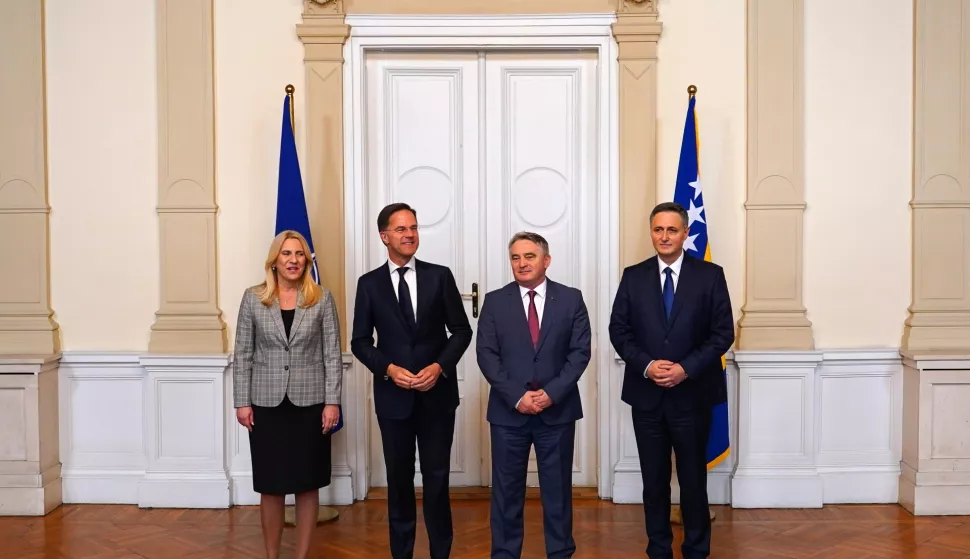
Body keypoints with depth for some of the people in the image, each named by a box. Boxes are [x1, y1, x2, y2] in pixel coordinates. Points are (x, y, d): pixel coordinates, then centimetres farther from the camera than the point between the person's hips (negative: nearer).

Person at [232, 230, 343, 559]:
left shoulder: (322, 298, 0)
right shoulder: (253, 298, 1)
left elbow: (332, 353, -1)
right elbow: (242, 354, 3)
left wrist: (332, 402, -6)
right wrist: (242, 402, -1)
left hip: (310, 403, 0)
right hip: (267, 404, 0)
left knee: (307, 486, 7)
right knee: (271, 486, 7)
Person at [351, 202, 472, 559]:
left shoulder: (440, 276, 1)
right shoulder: (369, 284, 2)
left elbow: (461, 330, 1)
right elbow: (360, 341, 2)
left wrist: (440, 366, -13)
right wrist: (388, 369, -14)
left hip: (437, 393, 0)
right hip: (393, 395, 1)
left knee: (437, 477, 6)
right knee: (399, 478, 11)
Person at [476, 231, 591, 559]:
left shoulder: (571, 299, 2)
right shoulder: (495, 302, 2)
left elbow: (580, 352, -2)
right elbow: (487, 355, -3)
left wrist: (552, 393, -13)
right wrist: (516, 396, -13)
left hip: (557, 410, 0)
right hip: (508, 411, 0)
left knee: (557, 488, 10)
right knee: (506, 489, 8)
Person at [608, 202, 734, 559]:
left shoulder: (710, 275, -2)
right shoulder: (633, 276, 3)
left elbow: (723, 333, -4)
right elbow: (619, 330, 2)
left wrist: (686, 368, -15)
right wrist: (646, 365, -13)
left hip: (692, 394, -1)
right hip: (646, 394, 2)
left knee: (693, 477, 9)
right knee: (654, 478, 11)